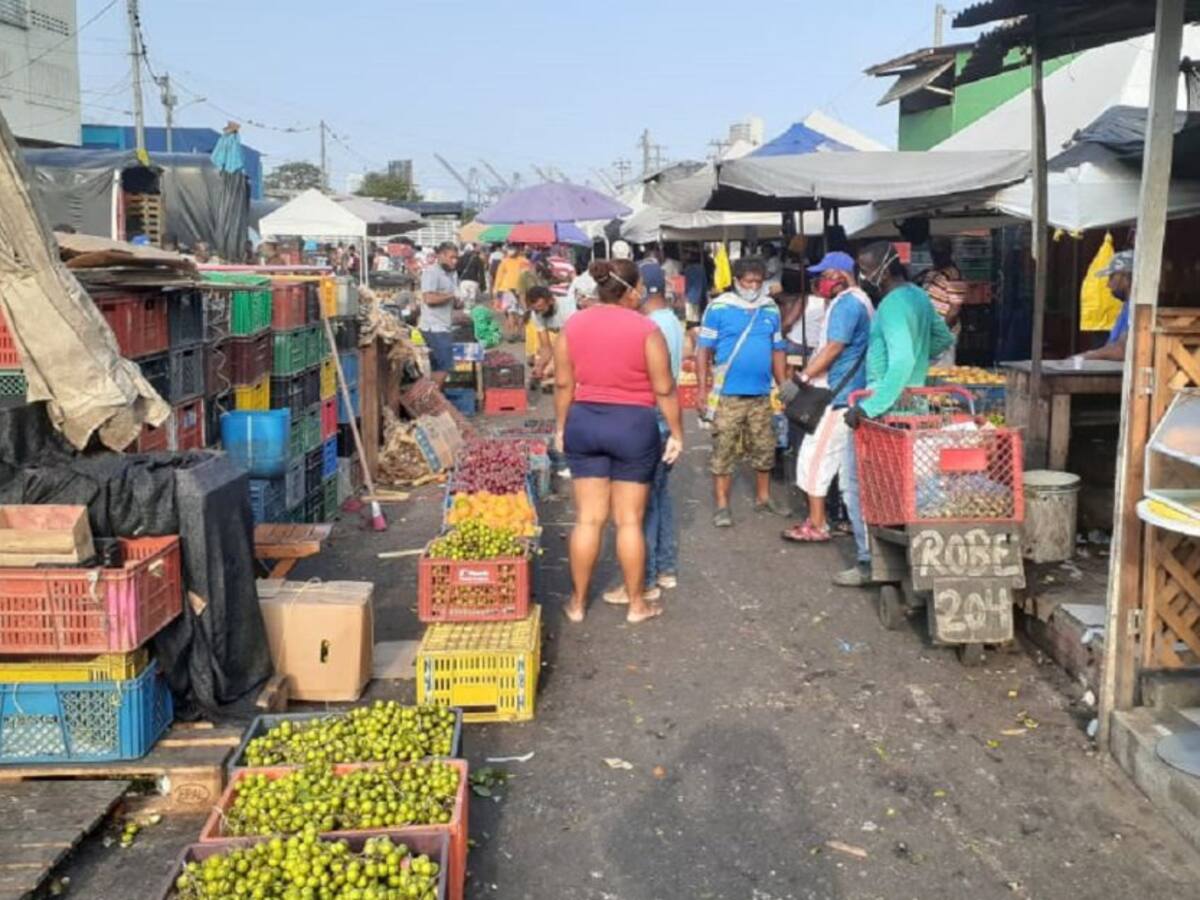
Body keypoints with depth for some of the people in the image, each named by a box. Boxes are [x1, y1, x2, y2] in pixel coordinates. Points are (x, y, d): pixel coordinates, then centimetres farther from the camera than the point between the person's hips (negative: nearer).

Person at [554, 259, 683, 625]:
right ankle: (636, 604, 17)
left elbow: (563, 384, 4)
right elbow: (664, 389, -7)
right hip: (633, 424, -3)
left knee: (588, 517, 10)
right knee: (630, 519, 6)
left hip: (584, 422, 3)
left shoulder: (573, 325, 1)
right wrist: (676, 432, 2)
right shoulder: (646, 329, -10)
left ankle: (578, 602, 17)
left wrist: (561, 426, 14)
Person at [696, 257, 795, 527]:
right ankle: (722, 506, 8)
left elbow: (778, 349, 16)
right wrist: (703, 390, -9)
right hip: (728, 394, -4)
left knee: (764, 450, 14)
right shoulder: (719, 308, -4)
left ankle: (763, 498, 29)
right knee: (724, 452, 0)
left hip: (761, 395, 4)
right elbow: (704, 350, -4)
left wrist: (784, 383, 4)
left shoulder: (771, 310, 9)